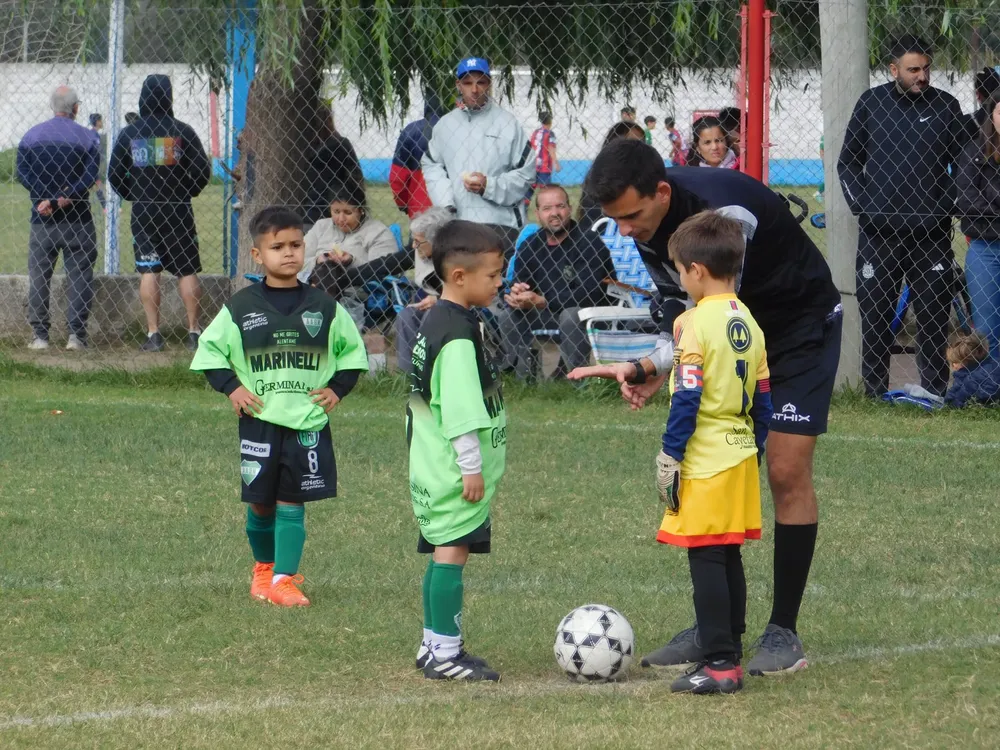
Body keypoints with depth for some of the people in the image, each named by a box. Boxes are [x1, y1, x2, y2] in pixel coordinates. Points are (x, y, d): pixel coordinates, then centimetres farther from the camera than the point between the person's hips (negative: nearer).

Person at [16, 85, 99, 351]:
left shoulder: (32, 135, 3)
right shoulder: (87, 137, -2)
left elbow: (22, 172, -6)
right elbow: (90, 176, -12)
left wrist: (49, 201, -11)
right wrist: (64, 200, -13)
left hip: (42, 219, 1)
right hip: (77, 218, -1)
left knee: (38, 278, 7)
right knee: (79, 276, 3)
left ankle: (39, 335, 3)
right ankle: (76, 334, -3)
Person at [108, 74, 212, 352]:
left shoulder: (129, 134, 0)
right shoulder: (182, 131, -5)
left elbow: (114, 175, 3)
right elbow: (203, 170, -5)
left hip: (143, 212, 1)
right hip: (177, 211, -1)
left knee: (148, 272, 3)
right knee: (187, 271, 5)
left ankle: (153, 334, -2)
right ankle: (194, 332, 4)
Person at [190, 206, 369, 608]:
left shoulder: (323, 307, 3)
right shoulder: (240, 307, -1)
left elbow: (353, 350, 14)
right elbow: (209, 348, 6)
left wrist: (337, 388, 2)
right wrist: (231, 387, -4)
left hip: (308, 422, 0)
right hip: (259, 421, 0)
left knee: (292, 502, -1)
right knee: (260, 502, 6)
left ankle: (284, 578, 3)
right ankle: (263, 567, 28)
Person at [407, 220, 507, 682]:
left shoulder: (436, 321, 14)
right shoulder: (457, 334, -19)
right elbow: (460, 408, -23)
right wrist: (471, 466, -21)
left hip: (435, 467, 10)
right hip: (455, 470, -10)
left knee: (444, 552, 15)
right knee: (452, 552, -9)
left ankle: (435, 644, 21)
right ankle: (445, 653, -8)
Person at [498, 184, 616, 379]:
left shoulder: (588, 242, -18)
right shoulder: (530, 246, 2)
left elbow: (589, 293, -27)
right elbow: (517, 287, -2)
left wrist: (541, 302, -32)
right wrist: (516, 296, -30)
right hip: (547, 313, 6)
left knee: (570, 315, -36)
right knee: (507, 315, -11)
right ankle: (524, 375, -4)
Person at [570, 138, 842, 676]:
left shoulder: (723, 213, -36)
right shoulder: (645, 224, -11)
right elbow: (678, 302, 0)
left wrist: (645, 367, -41)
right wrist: (657, 371, -16)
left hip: (802, 326, -7)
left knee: (786, 471, -13)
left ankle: (783, 631, -7)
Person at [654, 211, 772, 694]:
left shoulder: (695, 323, -14)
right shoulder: (749, 324, 10)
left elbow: (687, 398, -17)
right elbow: (762, 397, 14)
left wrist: (670, 458, -12)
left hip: (705, 461, -8)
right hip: (742, 456, 8)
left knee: (706, 561, -6)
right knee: (729, 559, 14)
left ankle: (719, 664, -9)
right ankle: (730, 656, 20)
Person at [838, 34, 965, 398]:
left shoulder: (945, 106, 4)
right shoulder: (871, 103, 5)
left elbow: (963, 165, 11)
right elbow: (848, 162, 12)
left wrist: (946, 206, -2)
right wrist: (860, 205, 0)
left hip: (931, 234, 0)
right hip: (879, 232, 0)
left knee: (934, 318, 1)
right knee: (875, 315, 2)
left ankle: (935, 394, 6)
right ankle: (874, 396, 8)